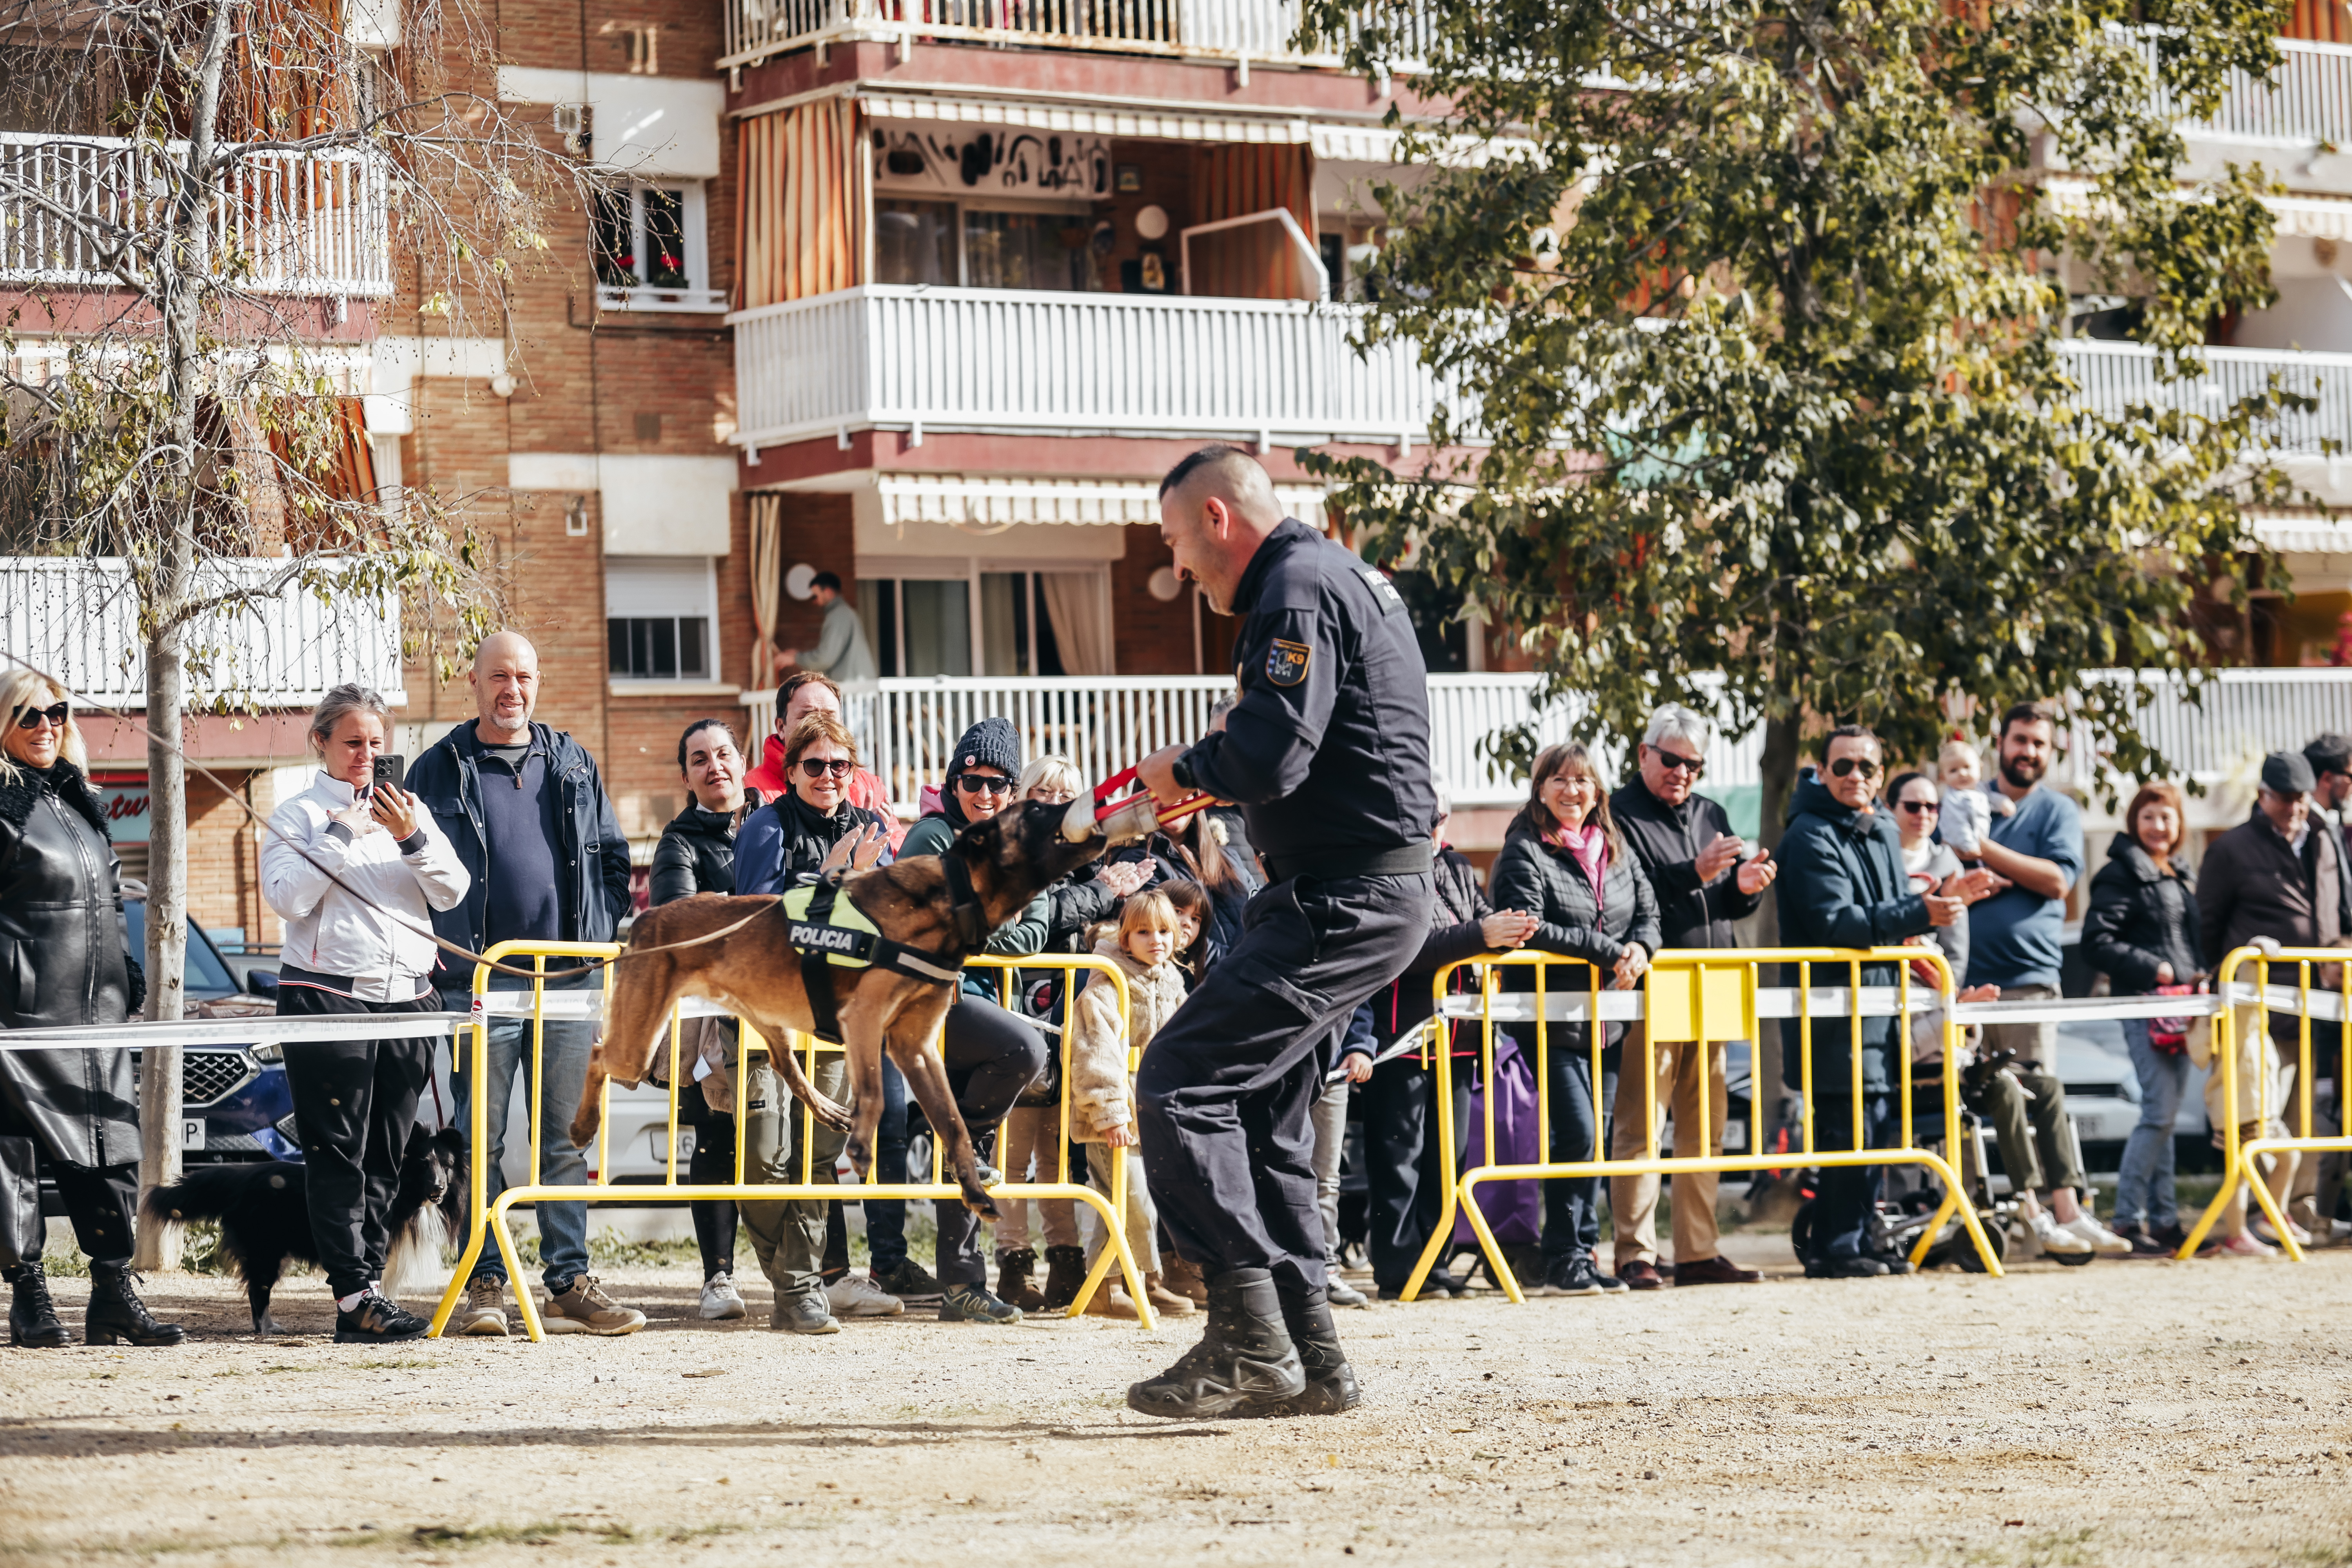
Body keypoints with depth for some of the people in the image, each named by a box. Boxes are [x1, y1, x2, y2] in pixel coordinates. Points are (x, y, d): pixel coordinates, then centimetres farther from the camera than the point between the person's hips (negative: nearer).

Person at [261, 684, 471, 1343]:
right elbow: (287, 897, -10)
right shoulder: (300, 815, 4)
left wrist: (413, 838, -10)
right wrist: (341, 833, -12)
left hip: (407, 993, 5)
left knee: (386, 1154, 4)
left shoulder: (410, 809, 16)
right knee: (337, 1152, -8)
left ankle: (366, 1280, 7)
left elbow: (452, 892, 5)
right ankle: (355, 1299, -13)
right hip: (327, 993, -5)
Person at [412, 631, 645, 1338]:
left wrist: (604, 937, 7)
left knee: (567, 1140, 4)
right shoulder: (439, 770, 5)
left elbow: (614, 859, 18)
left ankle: (570, 1283, 7)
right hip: (480, 983, -3)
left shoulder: (574, 765, 14)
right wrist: (436, 955, -5)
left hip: (568, 982, 3)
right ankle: (484, 1285, 3)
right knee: (480, 1140, -1)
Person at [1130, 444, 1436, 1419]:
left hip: (1348, 897, -11)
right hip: (1374, 892, 11)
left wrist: (1183, 770, -6)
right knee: (1264, 1112, 15)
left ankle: (1251, 1343, -14)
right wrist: (1206, 781, 13)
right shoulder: (1341, 576, 21)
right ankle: (1310, 1362, 16)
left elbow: (1270, 757, -25)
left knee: (1179, 1083, -12)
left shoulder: (1296, 588, -13)